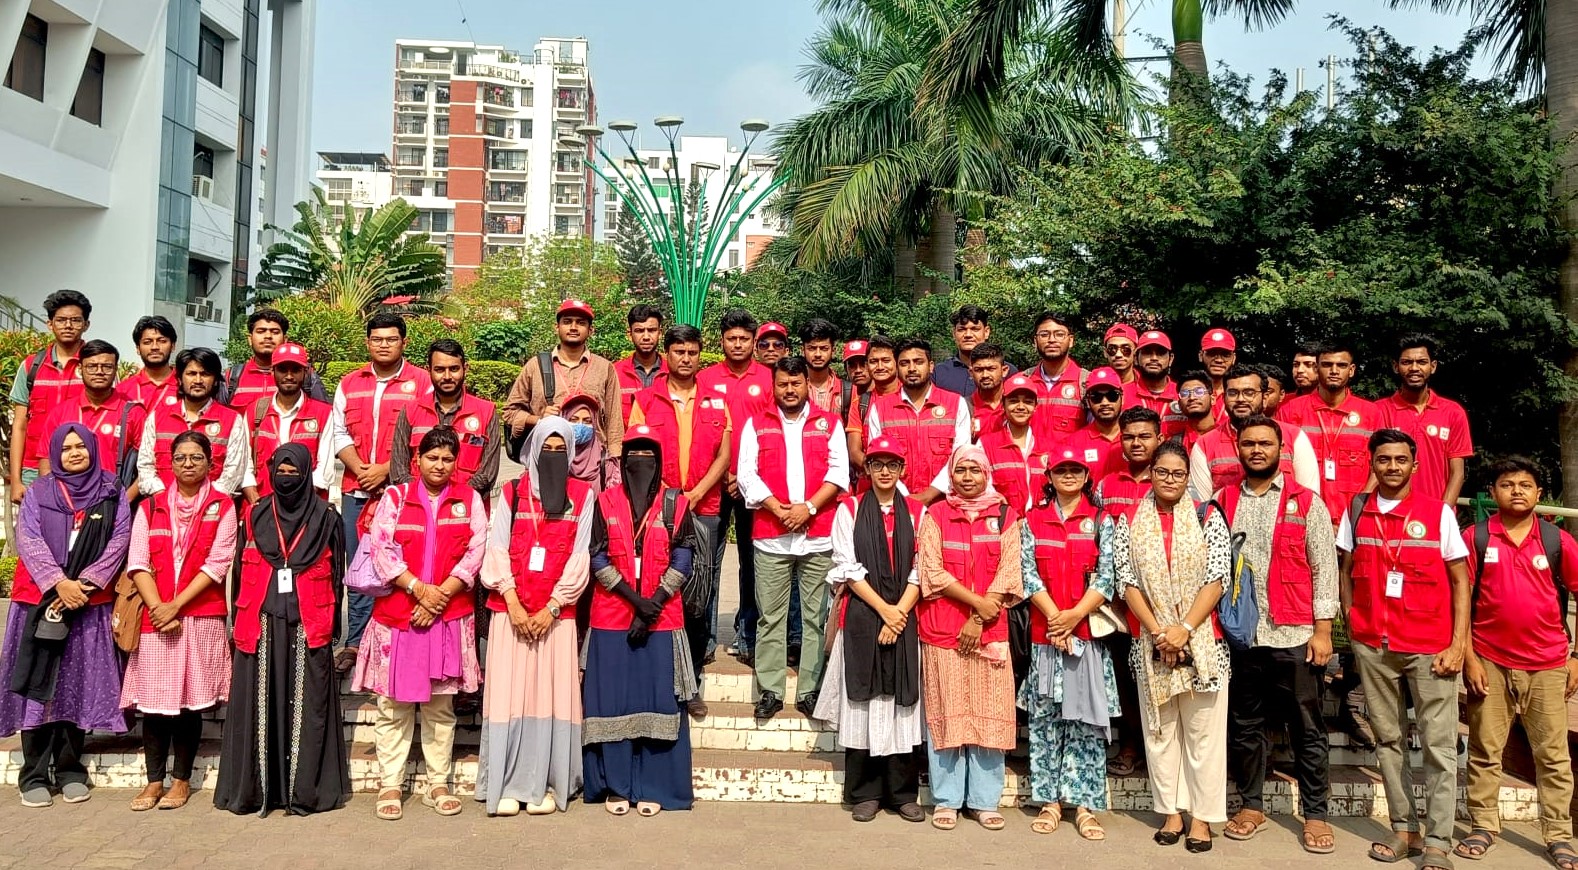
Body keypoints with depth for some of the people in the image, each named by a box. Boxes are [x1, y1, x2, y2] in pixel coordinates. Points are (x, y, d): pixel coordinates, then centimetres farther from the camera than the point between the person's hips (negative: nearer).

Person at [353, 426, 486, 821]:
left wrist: (440, 594, -10)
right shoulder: (395, 497, 6)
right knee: (393, 703, 2)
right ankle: (389, 785, 12)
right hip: (397, 614, -1)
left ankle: (437, 785, 15)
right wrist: (418, 588, -14)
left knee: (441, 704, 6)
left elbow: (475, 552, 0)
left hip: (449, 616, 1)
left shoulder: (469, 500, 8)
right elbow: (381, 550, -4)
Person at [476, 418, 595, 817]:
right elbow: (498, 551, 2)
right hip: (511, 611, 1)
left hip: (557, 612, 0)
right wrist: (513, 604, -9)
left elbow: (580, 558, 1)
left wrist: (551, 608, -7)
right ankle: (507, 784, 5)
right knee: (509, 692, -1)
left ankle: (546, 784, 5)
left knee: (552, 693, -1)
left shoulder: (583, 496, 7)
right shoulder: (510, 493, 9)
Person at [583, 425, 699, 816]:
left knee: (659, 699, 1)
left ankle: (653, 787, 9)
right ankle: (615, 786, 12)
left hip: (662, 619, 0)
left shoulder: (675, 505, 6)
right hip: (612, 618, 0)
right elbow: (598, 558, -1)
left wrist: (654, 603, -11)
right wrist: (636, 599, -11)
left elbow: (683, 559, 0)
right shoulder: (605, 503, 6)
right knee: (613, 699, 2)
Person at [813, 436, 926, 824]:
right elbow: (847, 568, -2)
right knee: (862, 702, 0)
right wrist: (883, 609, -9)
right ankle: (864, 793, 9)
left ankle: (903, 793, 12)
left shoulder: (917, 512, 9)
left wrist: (900, 611, -9)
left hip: (904, 618, 1)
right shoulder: (849, 509, 4)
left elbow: (920, 571, 4)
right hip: (861, 618, -1)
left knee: (902, 702, 3)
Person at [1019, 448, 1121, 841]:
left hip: (1089, 630, -1)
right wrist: (1055, 616, -12)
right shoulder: (1032, 520, 8)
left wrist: (1075, 614, -14)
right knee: (1045, 718, 5)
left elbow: (1107, 576, -3)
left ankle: (1084, 804, 8)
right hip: (1044, 631, 1)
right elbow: (1028, 572, 0)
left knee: (1087, 717, 0)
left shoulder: (1101, 521, 6)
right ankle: (1049, 801, 13)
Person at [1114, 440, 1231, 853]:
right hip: (1151, 642, 1)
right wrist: (1158, 632, -11)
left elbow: (1216, 579, -5)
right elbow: (1127, 581, -1)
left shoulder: (1208, 518, 1)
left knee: (1203, 728, 3)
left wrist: (1185, 628, -14)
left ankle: (1202, 815, 13)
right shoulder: (1129, 521, 4)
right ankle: (1170, 812, 18)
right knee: (1159, 727, 8)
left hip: (1202, 640, -1)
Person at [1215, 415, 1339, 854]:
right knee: (1245, 726, 11)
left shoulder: (1307, 502, 1)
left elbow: (1324, 569, -1)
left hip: (1295, 635, -2)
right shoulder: (1221, 502, 6)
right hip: (1240, 635, 2)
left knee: (1307, 729, 6)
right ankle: (1252, 805, 24)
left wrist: (1322, 630, -5)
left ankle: (1315, 814, 17)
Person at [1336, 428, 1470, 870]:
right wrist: (1352, 622, 4)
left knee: (1439, 744, -2)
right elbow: (1346, 569, 14)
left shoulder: (1438, 512, -1)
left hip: (1430, 646, -2)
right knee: (1387, 738, 8)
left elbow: (1460, 580, 0)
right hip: (1373, 646, 3)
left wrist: (1458, 644, -6)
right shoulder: (1356, 511, 6)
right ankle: (1404, 829, 18)